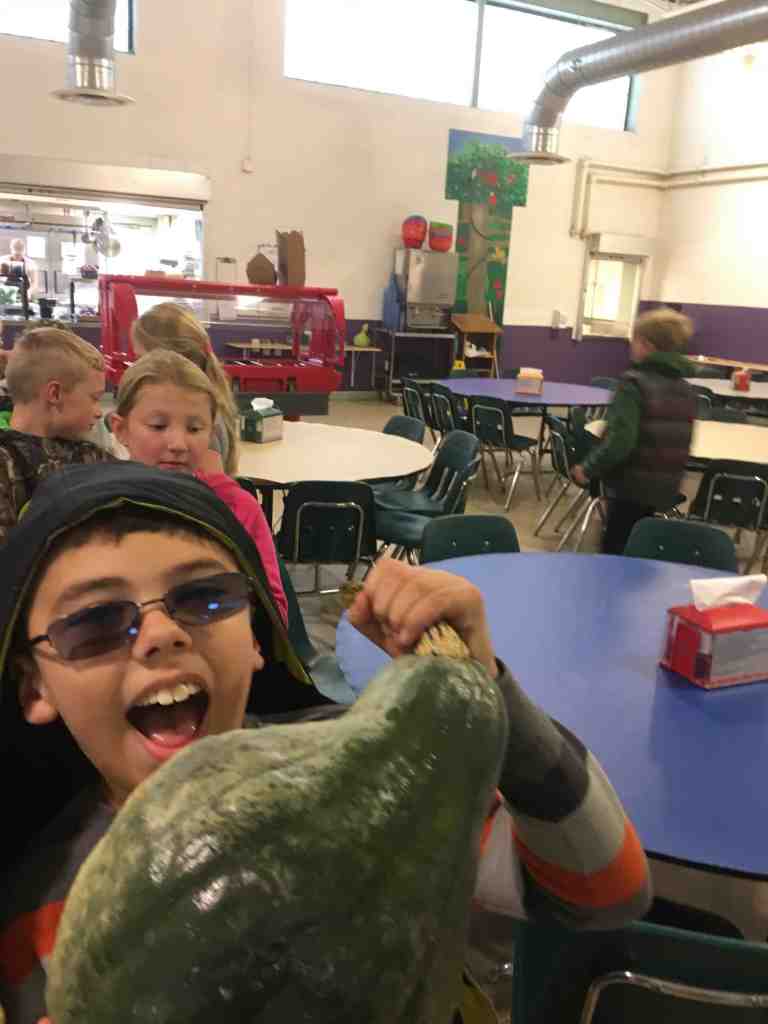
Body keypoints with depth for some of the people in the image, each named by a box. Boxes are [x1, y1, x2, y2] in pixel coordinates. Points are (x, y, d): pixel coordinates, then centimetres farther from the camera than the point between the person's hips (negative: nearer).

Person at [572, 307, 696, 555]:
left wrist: (588, 469, -13)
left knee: (615, 552, 3)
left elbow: (620, 439, -24)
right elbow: (683, 443, 13)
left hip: (632, 484, -7)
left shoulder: (635, 382, -16)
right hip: (665, 487, 8)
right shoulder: (685, 390, 7)